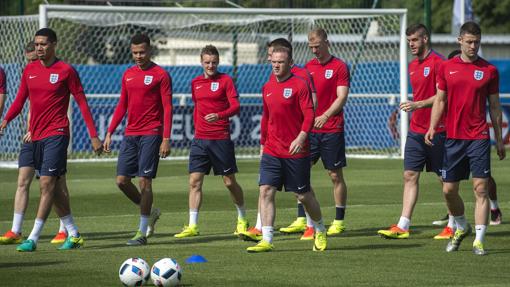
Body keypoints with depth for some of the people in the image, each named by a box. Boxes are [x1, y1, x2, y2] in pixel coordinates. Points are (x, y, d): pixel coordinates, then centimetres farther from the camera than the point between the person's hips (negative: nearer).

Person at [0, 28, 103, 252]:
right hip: (36, 136, 7)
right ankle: (74, 235, 21)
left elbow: (82, 102, -2)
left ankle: (33, 239, -17)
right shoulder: (29, 70, 10)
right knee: (53, 188, 10)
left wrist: (93, 135, -5)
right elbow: (20, 100, 13)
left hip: (57, 134, -7)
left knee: (47, 184, -13)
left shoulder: (66, 71, -5)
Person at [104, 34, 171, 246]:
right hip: (130, 134, 6)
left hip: (151, 135, -6)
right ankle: (150, 212, 23)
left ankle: (142, 233, -3)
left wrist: (166, 139, -14)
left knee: (144, 181, -8)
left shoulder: (160, 75, -5)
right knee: (122, 180, 0)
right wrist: (109, 133, 13)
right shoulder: (128, 75, 14)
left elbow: (167, 108, -7)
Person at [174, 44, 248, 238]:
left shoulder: (225, 80, -3)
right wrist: (197, 126, 15)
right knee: (195, 181, -5)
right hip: (200, 140, 4)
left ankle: (242, 220, 23)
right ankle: (192, 226, -6)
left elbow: (235, 106, -13)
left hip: (221, 139, -4)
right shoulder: (195, 83, 12)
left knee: (230, 181, 4)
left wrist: (219, 116, -29)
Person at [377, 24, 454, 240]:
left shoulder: (437, 62, -11)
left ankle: (453, 225, 11)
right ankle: (403, 226, -1)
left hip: (436, 131, -8)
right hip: (416, 131, 8)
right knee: (409, 176, 1)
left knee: (444, 178, 1)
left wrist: (417, 105, -23)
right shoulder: (413, 66, 14)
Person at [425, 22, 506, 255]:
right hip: (453, 137, 2)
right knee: (448, 190, 5)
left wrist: (499, 140, 6)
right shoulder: (447, 68, 6)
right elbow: (440, 100, 11)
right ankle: (461, 228, 31)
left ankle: (479, 241, -7)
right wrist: (432, 127, -3)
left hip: (479, 137, -2)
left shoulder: (489, 71, 2)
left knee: (480, 188, -9)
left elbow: (494, 107, 6)